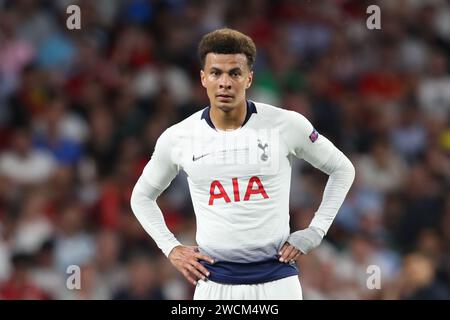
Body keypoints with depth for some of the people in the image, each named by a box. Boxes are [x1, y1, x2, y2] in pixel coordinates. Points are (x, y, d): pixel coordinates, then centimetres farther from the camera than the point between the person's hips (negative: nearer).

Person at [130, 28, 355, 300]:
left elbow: (342, 170, 12)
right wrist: (171, 248, 8)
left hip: (277, 280, -1)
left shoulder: (287, 125, -2)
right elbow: (142, 196, 20)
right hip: (214, 284, 1)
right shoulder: (177, 138, 2)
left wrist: (315, 232, 5)